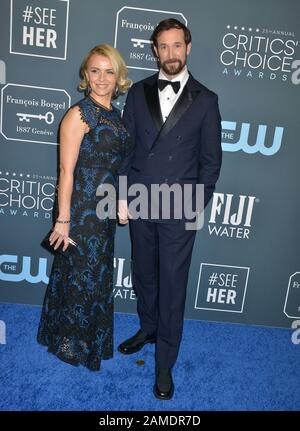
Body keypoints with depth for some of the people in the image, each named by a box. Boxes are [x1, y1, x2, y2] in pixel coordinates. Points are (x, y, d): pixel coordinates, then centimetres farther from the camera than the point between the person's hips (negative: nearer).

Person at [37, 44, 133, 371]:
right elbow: (66, 170, -17)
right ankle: (70, 342, 32)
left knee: (97, 274, 20)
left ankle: (90, 337, 42)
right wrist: (63, 219, -18)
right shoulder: (79, 114, -13)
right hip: (82, 207, -8)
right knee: (81, 274, 7)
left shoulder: (114, 114, 9)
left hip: (105, 210, 8)